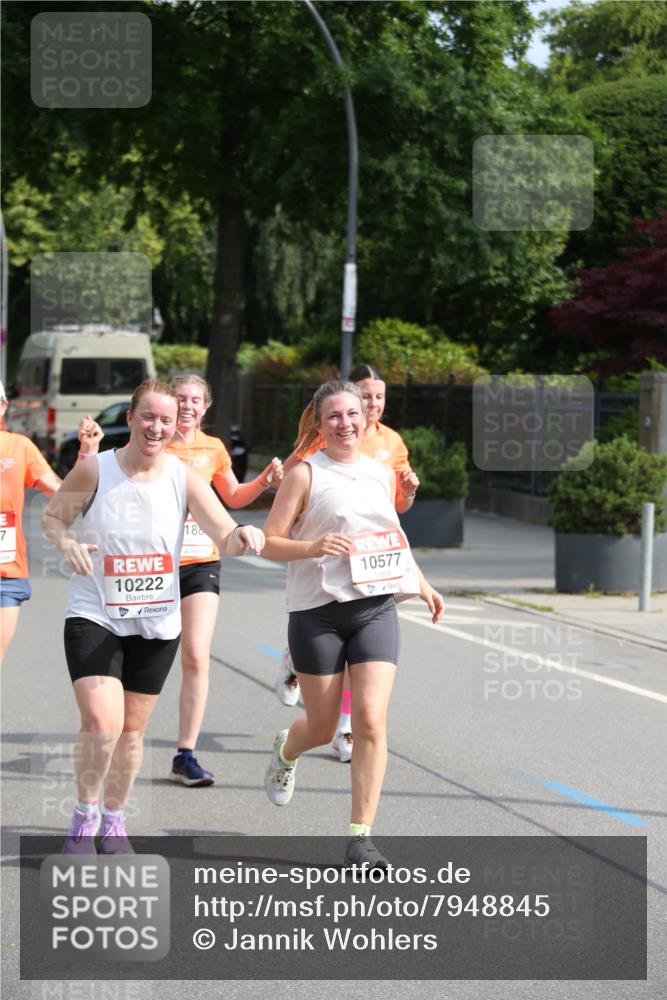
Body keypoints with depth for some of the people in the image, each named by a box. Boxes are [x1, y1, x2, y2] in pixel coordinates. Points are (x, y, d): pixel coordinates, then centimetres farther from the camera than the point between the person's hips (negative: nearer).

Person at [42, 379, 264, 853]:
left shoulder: (184, 479, -6)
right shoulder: (94, 470, -9)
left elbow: (226, 536, -12)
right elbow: (53, 515, 4)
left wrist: (242, 536, -36)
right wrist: (67, 543, -18)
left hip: (156, 624, 3)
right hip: (94, 617, -2)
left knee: (132, 728, 11)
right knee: (101, 721, -18)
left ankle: (115, 819, 32)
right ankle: (85, 815, 5)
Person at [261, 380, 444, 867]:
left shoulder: (382, 473, 13)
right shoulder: (306, 474, -3)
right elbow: (269, 543, -6)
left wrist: (422, 585, 22)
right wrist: (314, 546, -23)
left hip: (376, 608, 3)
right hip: (318, 611, -3)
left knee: (371, 719, -12)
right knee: (323, 726, 7)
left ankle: (361, 836, -7)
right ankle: (286, 751, 45)